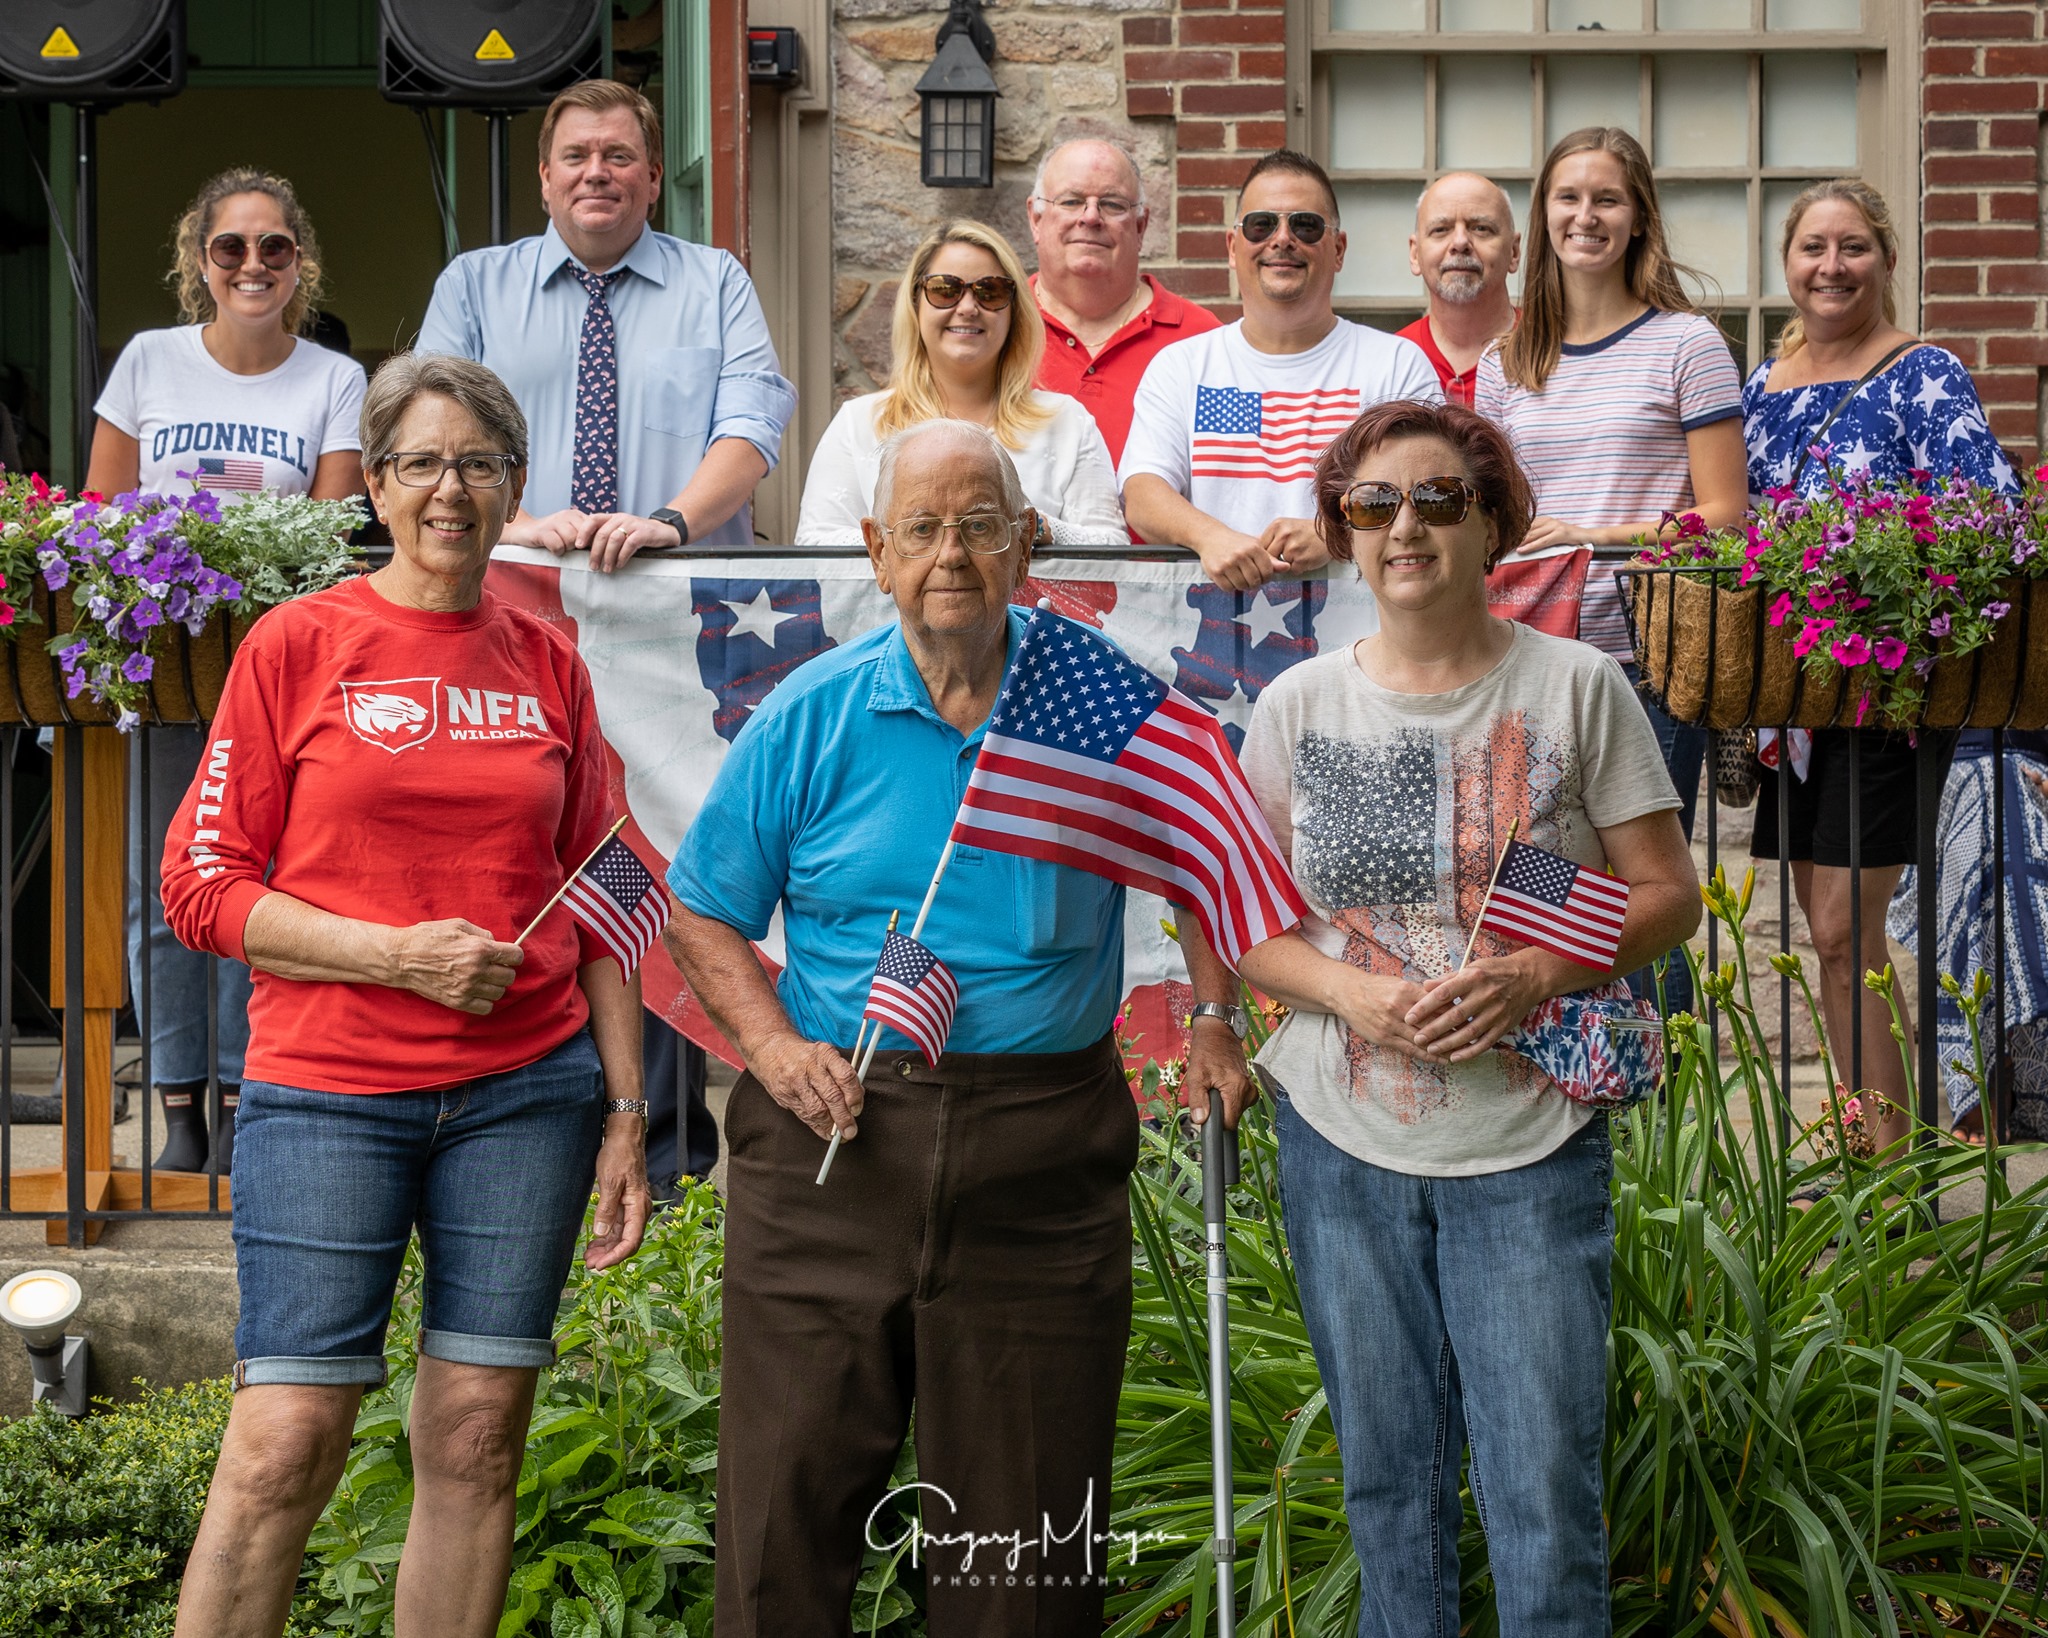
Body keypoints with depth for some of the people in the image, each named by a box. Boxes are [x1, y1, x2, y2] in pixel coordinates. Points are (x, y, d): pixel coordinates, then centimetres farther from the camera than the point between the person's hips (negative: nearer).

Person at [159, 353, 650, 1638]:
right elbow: (201, 884, -2)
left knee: (478, 1436, 4)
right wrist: (397, 954, -13)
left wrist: (627, 1115, 9)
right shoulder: (298, 644, 0)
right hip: (329, 1092, -3)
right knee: (285, 1445, -7)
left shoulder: (550, 666, 10)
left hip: (528, 1093, 3)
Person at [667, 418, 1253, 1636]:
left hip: (1043, 1157, 0)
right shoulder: (810, 719, 3)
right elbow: (703, 910, 9)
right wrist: (773, 1045, -6)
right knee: (790, 1492, 0)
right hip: (833, 1131, 0)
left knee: (1025, 1516, 4)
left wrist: (1216, 1021, 8)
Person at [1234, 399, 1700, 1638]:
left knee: (1545, 1489, -2)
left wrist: (1537, 976, -17)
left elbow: (1668, 894, 0)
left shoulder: (1575, 686, -2)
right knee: (1387, 1479, 11)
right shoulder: (1300, 705, 4)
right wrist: (1351, 994, -14)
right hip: (1343, 1140, 2)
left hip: (1531, 1135, -2)